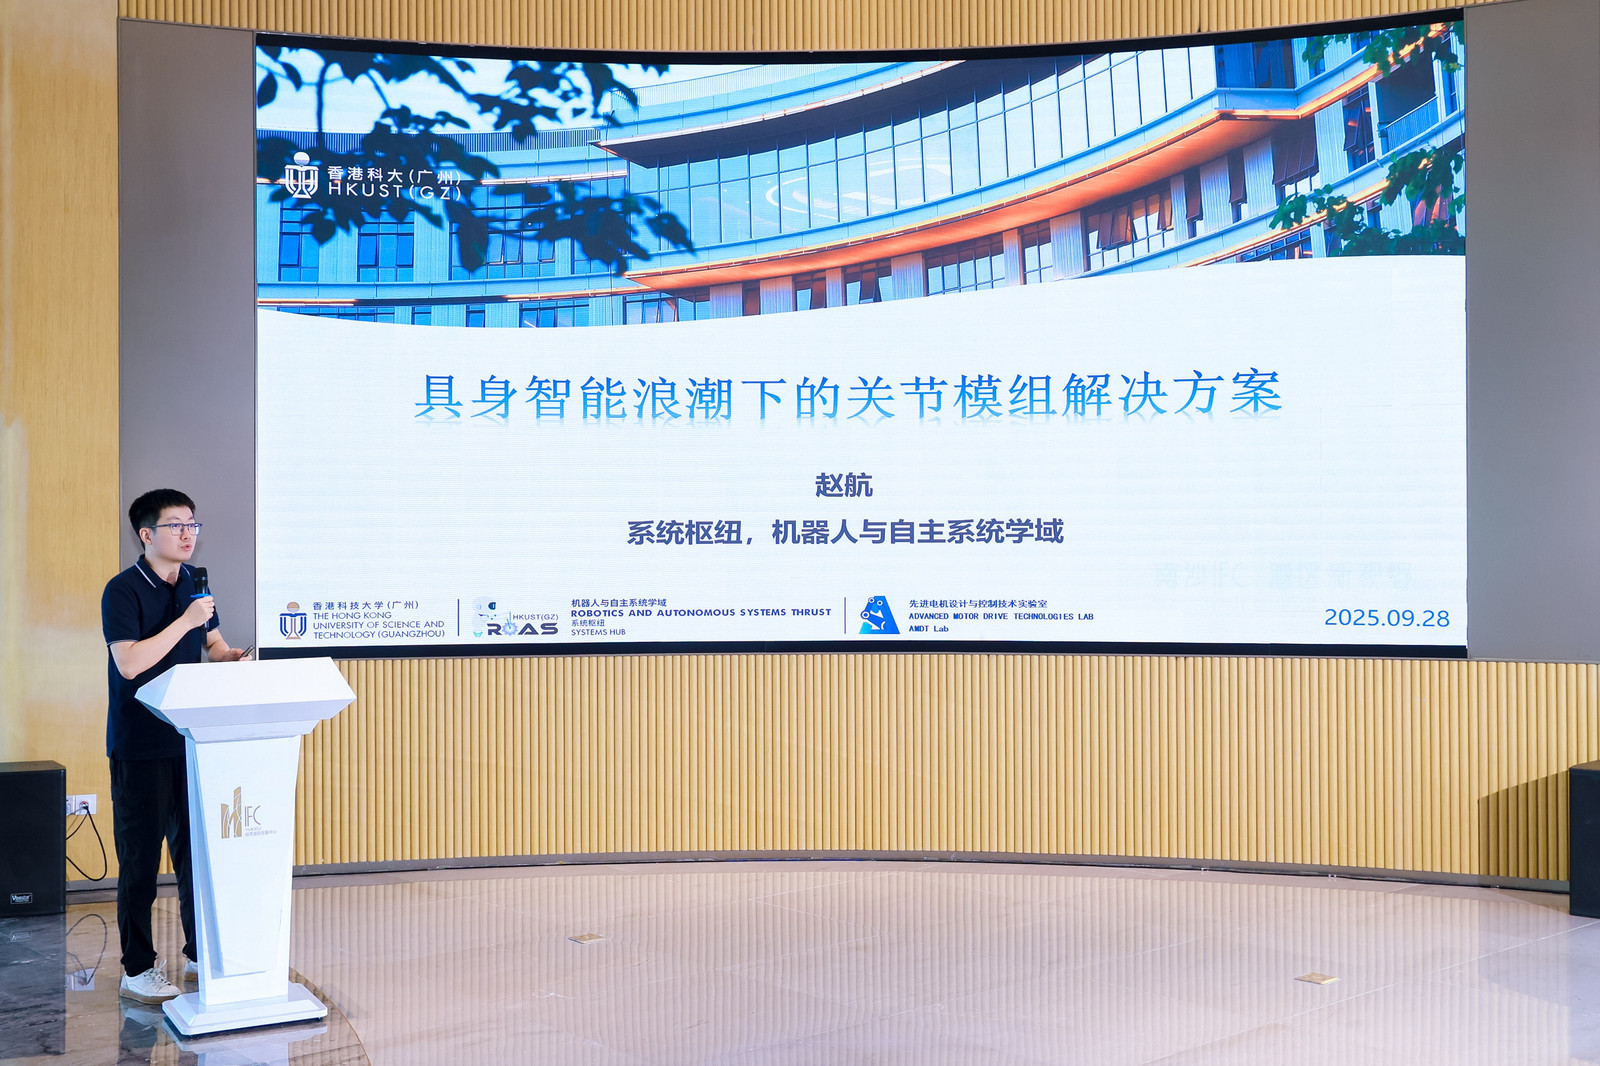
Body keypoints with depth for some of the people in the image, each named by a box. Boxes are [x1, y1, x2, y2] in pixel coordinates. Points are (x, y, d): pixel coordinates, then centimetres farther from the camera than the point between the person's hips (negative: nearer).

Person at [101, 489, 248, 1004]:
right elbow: (129, 663, -21)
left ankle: (201, 953, 24)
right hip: (139, 744, -6)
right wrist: (184, 622, -21)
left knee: (196, 848, 12)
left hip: (191, 738, 6)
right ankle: (138, 968, 11)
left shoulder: (194, 582, 9)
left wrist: (229, 655, -1)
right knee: (140, 856, 1)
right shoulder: (123, 590, -11)